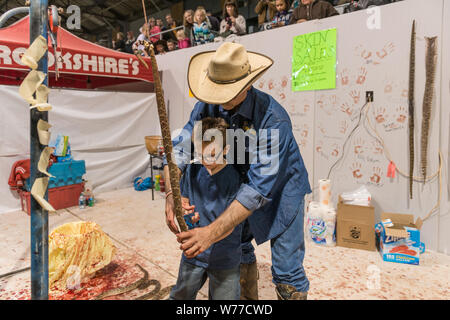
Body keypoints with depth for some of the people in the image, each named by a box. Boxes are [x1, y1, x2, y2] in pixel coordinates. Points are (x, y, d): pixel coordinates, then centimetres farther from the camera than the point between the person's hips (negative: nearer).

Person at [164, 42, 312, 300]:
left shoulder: (273, 118, -34)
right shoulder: (208, 106, -15)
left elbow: (260, 187, -38)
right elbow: (179, 148, -17)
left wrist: (212, 233, -44)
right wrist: (171, 194, -37)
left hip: (281, 186, -5)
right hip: (241, 182, 5)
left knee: (287, 273, -3)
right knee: (238, 248, 17)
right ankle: (247, 297, 43)